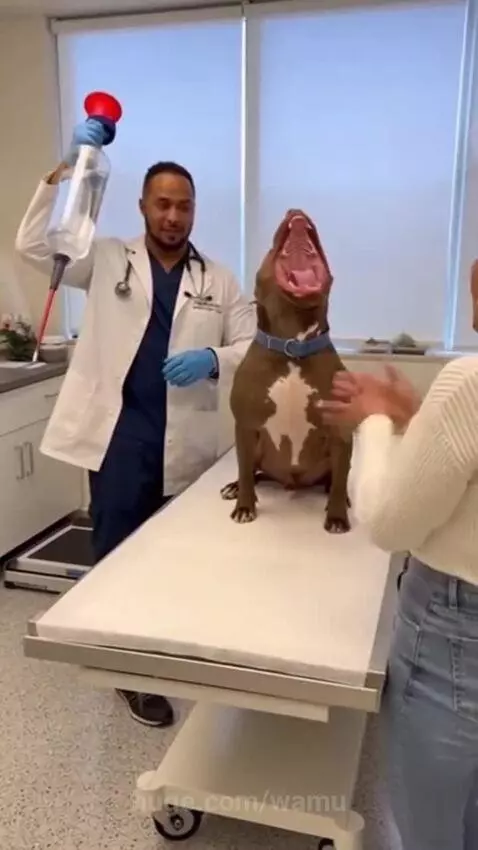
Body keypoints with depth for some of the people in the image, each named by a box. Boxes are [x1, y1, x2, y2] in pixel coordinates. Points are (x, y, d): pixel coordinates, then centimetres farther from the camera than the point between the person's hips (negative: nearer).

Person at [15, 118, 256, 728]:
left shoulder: (218, 281, 10)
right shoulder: (107, 261, 7)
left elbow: (255, 345, 5)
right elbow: (33, 245, -2)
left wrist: (213, 359, -16)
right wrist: (66, 168, -10)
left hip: (185, 439, 2)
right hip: (120, 432, -1)